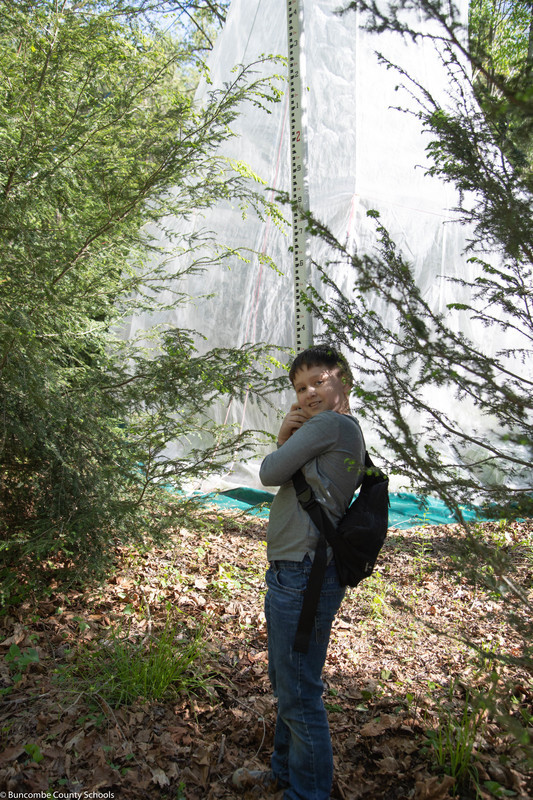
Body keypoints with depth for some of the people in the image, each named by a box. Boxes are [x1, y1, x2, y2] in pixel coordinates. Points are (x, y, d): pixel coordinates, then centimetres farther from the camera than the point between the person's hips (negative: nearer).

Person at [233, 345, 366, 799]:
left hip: (303, 579, -11)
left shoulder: (332, 424, -16)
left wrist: (290, 442, 4)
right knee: (287, 684, 24)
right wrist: (285, 437, -1)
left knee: (300, 694, 5)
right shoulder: (346, 433, 13)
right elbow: (281, 483, 14)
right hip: (292, 574, 11)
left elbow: (269, 474, -13)